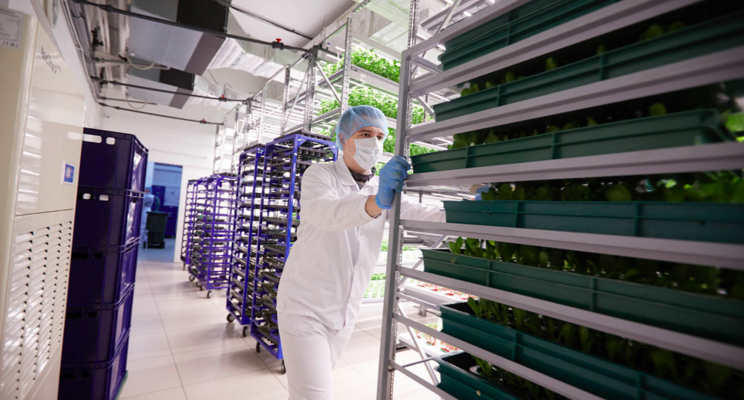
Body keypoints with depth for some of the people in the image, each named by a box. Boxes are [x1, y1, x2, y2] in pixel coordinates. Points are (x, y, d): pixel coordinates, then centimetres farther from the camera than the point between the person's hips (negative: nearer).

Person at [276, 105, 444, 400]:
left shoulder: (386, 187, 4)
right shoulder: (320, 174, -12)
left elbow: (416, 214, -11)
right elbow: (320, 211, -34)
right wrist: (376, 202, -52)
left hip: (345, 312, 5)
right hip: (305, 306, -5)